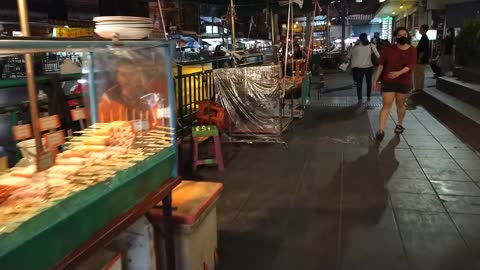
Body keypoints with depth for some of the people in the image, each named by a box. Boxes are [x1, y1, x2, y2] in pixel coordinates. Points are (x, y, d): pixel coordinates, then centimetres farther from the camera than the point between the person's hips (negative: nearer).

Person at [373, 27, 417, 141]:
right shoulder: (389, 49, -2)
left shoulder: (412, 50, -2)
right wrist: (376, 80, -6)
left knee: (400, 104, 15)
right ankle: (381, 130, -9)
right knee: (386, 105, -6)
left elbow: (411, 65, -14)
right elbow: (381, 64, -2)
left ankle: (400, 124, 37)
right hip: (388, 82, -1)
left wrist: (399, 73, -32)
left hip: (404, 82, 1)